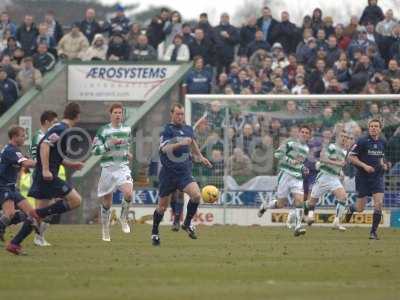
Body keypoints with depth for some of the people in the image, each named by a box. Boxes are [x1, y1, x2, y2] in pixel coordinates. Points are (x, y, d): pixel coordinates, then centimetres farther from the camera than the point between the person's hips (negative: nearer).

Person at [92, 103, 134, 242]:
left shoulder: (127, 129, 9)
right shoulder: (103, 130, -4)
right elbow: (95, 150, -7)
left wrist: (127, 153, 9)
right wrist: (110, 144, -18)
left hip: (123, 168, 2)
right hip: (108, 169, -2)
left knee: (128, 193, -25)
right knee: (107, 203, 6)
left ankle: (123, 218, 1)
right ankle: (105, 229, 25)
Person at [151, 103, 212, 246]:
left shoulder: (188, 129, 9)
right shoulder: (167, 130, -9)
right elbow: (165, 148, -24)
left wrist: (200, 157, 35)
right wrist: (180, 143, -35)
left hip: (184, 172, 4)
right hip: (168, 173, -4)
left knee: (196, 195, -20)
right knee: (162, 206, 4)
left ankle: (187, 224, 2)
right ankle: (154, 233, 24)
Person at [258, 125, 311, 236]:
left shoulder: (306, 149, 15)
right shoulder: (290, 142, -7)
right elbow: (277, 154, -15)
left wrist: (303, 169, 11)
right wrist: (292, 161, -22)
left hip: (297, 178, 5)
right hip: (286, 175, -5)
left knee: (299, 201, -15)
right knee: (280, 204, 1)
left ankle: (297, 227, -16)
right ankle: (264, 206, 32)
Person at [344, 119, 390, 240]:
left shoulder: (382, 143, 7)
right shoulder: (362, 141, -10)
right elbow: (351, 157, -10)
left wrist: (383, 165, 5)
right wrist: (364, 166, -20)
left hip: (377, 177, 3)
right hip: (363, 178, -3)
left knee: (379, 204, -13)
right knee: (360, 208, 3)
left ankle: (373, 232, -3)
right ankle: (350, 209, 40)